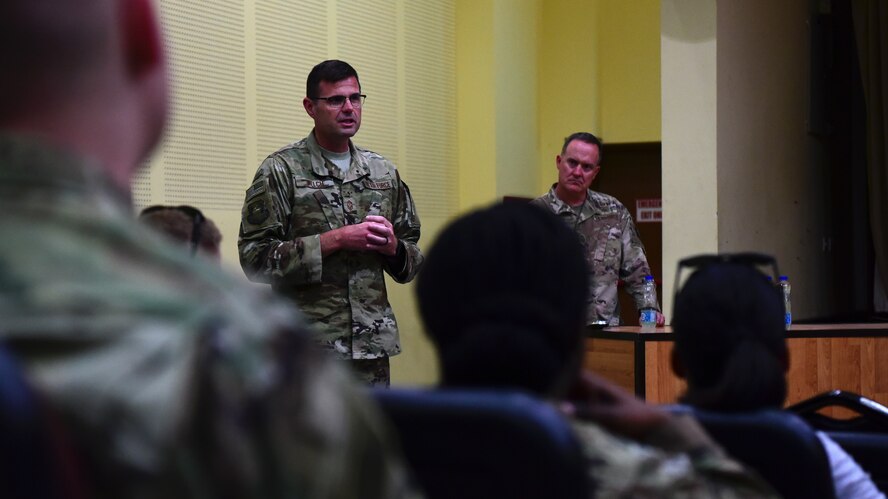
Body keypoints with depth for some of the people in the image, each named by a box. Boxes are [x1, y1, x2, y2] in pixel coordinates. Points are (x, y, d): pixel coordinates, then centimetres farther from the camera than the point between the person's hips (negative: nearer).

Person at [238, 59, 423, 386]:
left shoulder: (384, 172, 13)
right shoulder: (281, 171, -2)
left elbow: (411, 262, 19)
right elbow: (256, 258, -10)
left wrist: (391, 245, -4)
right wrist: (335, 240, -15)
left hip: (374, 347, 5)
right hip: (308, 351, -5)